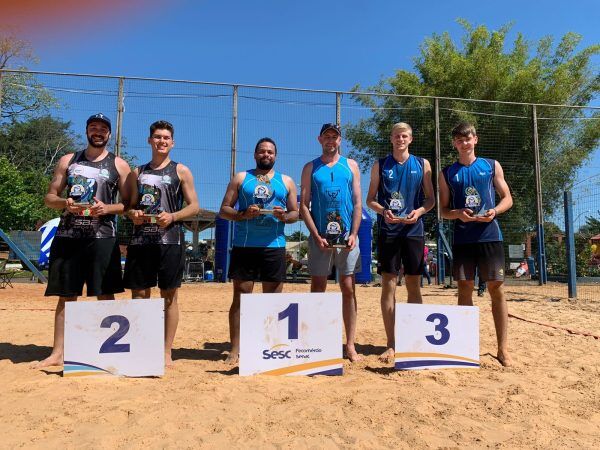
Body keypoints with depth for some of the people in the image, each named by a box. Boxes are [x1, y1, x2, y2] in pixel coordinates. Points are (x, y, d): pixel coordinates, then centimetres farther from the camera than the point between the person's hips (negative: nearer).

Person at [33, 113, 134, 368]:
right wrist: (64, 202, -10)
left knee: (105, 296, -2)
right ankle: (57, 353, 15)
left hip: (102, 237, -2)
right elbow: (49, 198, 13)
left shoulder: (119, 165, 7)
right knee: (66, 296, 7)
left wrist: (107, 208, -15)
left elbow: (130, 203, 4)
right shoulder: (68, 161, 14)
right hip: (67, 236, 3)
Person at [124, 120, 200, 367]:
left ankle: (167, 352, 9)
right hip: (140, 240, 4)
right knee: (139, 294, 6)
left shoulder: (181, 171, 6)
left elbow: (194, 206, 1)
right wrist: (132, 213, -3)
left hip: (169, 240, -3)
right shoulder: (138, 171, 17)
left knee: (169, 295, 1)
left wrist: (172, 216, -15)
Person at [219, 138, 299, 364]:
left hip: (274, 246, 1)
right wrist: (244, 214, -13)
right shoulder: (240, 178, 11)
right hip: (244, 246, -1)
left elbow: (295, 213, 13)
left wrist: (284, 216, -9)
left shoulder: (286, 182, 14)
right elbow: (224, 210, 6)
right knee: (240, 297, 1)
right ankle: (235, 350, 8)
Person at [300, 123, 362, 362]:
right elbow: (303, 205, 2)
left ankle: (350, 345, 9)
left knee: (348, 288, 2)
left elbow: (357, 203, 7)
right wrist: (317, 237, -9)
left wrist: (353, 234, -6)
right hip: (320, 237, 0)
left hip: (347, 237, 1)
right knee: (318, 289, 4)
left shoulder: (351, 165, 11)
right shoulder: (310, 168, 8)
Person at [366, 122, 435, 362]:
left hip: (414, 230, 1)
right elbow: (370, 199, 7)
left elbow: (430, 199, 10)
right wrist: (383, 211, -13)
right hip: (388, 231, -1)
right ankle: (391, 344, 6)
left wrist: (419, 211, -10)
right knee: (388, 285, -2)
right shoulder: (380, 165, 8)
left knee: (413, 286, 7)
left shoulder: (422, 165, 10)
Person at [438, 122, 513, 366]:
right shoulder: (447, 173, 11)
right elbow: (443, 209, 10)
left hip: (489, 235, -1)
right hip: (462, 238, 1)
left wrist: (494, 211, -11)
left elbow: (507, 198, 10)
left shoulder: (492, 166, 9)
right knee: (464, 290, 4)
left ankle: (503, 349, 8)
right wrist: (457, 214, -11)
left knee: (496, 289, 0)